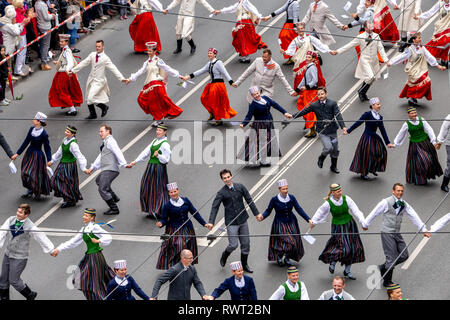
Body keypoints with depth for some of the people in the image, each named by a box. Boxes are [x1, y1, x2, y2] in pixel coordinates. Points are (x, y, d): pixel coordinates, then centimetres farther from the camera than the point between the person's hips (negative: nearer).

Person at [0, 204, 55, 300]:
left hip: (19, 257, -5)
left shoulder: (30, 227, -17)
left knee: (14, 280, -1)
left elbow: (41, 237, -11)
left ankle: (30, 295, 21)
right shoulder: (11, 220, -4)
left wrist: (51, 250, -4)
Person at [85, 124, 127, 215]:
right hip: (106, 170, 11)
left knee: (102, 189, -16)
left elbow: (118, 153, -25)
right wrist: (92, 168, 24)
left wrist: (124, 164, -36)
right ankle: (114, 198, 33)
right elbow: (100, 157, 26)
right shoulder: (105, 143, 20)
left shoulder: (110, 141, -12)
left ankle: (114, 209, -12)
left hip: (110, 170, -11)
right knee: (98, 180, 34)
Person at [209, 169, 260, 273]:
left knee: (245, 244, 9)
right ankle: (224, 256, 23)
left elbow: (249, 200, 8)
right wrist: (211, 222, -24)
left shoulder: (240, 187, 2)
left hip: (243, 220, 4)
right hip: (231, 222, -4)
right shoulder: (221, 193, -8)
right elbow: (215, 207, -13)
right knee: (233, 245, -8)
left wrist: (256, 213, 7)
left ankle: (244, 265, 26)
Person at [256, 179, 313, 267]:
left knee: (294, 242, 6)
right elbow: (268, 211, -6)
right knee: (286, 242, -13)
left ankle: (287, 258, 32)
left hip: (291, 223, 4)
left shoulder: (291, 198, -4)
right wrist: (262, 216, -27)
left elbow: (299, 209, -5)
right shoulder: (275, 200, -12)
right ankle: (279, 256, 17)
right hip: (280, 223, -4)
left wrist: (308, 219, -12)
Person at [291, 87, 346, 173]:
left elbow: (338, 115, -12)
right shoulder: (314, 105, -3)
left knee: (335, 150, 12)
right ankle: (321, 158, 13)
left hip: (332, 131, 2)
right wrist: (293, 116, 10)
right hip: (322, 132, -2)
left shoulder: (332, 103, -5)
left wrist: (343, 126, -24)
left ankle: (334, 167, 36)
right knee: (328, 148, -20)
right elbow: (303, 111, 8)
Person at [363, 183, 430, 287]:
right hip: (387, 233, -6)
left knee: (404, 256, 3)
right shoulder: (386, 202, -10)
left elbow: (414, 217, 9)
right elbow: (374, 213, 1)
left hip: (397, 233, 6)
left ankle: (383, 268, 21)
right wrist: (365, 224, 10)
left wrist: (424, 229, 3)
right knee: (392, 258, -7)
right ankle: (387, 282, 9)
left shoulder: (404, 204, 8)